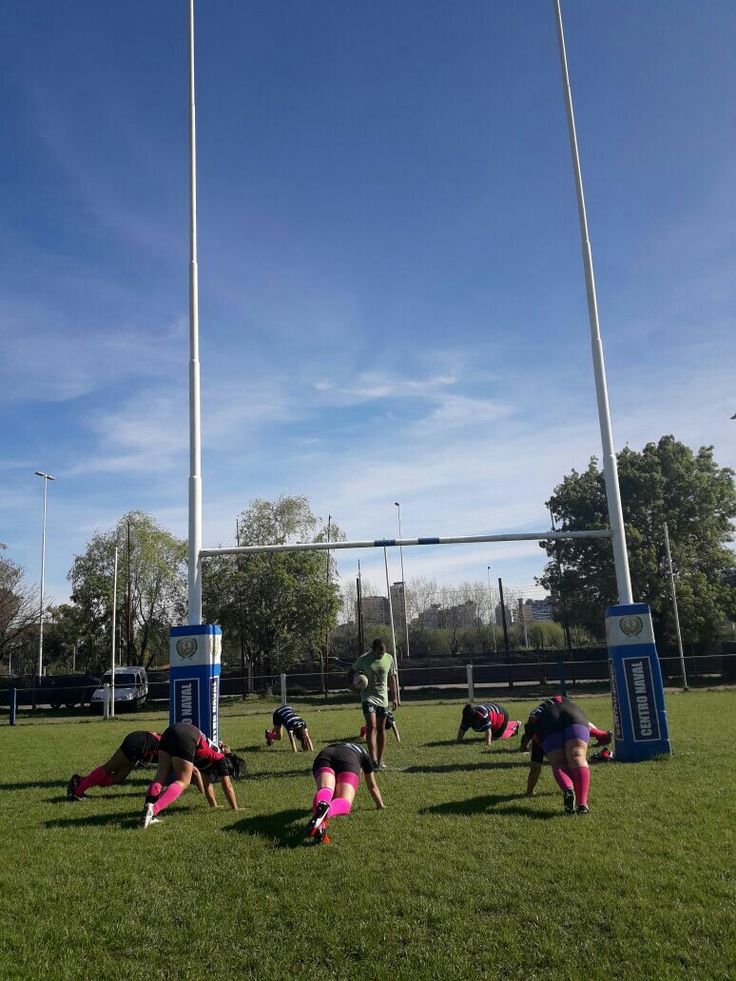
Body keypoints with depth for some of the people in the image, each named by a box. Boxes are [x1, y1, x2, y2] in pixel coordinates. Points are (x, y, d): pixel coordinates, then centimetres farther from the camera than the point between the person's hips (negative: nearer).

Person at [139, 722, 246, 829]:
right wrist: (235, 808, 31)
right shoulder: (221, 759, 18)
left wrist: (214, 806, 54)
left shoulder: (210, 759, 37)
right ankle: (152, 810, -23)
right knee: (183, 782, -3)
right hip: (186, 738, -7)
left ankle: (148, 807, -14)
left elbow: (207, 784, 46)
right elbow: (227, 787, 20)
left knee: (161, 777, 7)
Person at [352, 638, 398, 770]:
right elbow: (353, 672, 6)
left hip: (383, 698, 4)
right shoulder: (363, 659, -10)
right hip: (368, 697, -3)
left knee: (381, 729, 7)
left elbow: (392, 678, 11)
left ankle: (380, 760, 15)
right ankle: (373, 760, -18)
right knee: (371, 727, -15)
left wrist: (394, 697, 11)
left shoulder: (389, 659, 0)